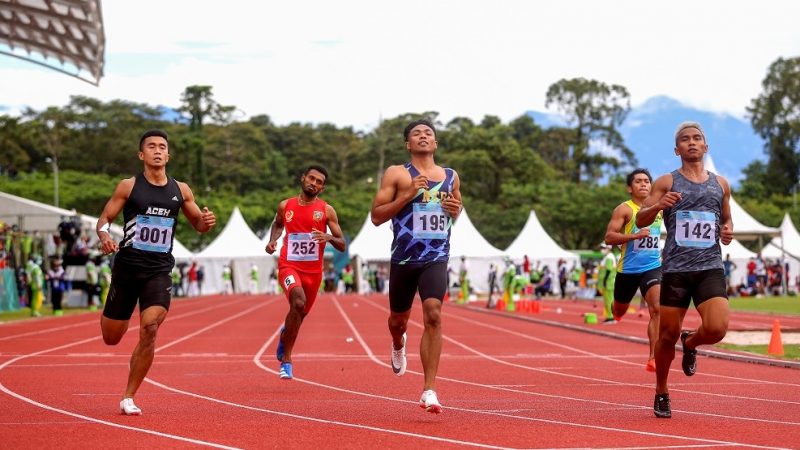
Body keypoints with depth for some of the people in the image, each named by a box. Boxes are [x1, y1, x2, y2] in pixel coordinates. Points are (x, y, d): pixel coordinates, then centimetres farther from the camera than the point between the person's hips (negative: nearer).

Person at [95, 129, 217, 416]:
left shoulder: (180, 191, 6)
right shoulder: (129, 187, -1)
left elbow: (197, 224, 18)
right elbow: (105, 218, 2)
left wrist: (206, 222, -6)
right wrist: (104, 235, -21)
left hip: (159, 270, 1)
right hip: (127, 266, -1)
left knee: (150, 330, -18)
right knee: (111, 338, 5)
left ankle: (128, 398, -5)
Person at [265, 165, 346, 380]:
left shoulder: (327, 210, -1)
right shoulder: (285, 206, 3)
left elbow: (342, 246, -1)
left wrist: (328, 237, -22)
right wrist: (272, 240, 6)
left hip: (313, 271, 2)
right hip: (289, 265, -2)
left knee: (300, 314, 16)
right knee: (298, 302, -28)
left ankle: (285, 334, 54)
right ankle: (286, 359, -18)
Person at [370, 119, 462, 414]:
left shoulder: (451, 176, 10)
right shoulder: (397, 174, -1)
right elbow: (376, 216, -6)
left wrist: (456, 209, 2)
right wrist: (407, 195, -17)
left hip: (436, 259, 1)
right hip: (404, 258, 0)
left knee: (433, 314, -19)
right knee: (399, 317, 16)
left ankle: (429, 390, -18)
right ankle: (398, 344, 56)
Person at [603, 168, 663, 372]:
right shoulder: (624, 209, -8)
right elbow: (609, 237, -17)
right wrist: (635, 236, -28)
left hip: (653, 266, 2)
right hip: (628, 269, -2)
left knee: (657, 309, -19)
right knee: (619, 311, 16)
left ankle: (653, 359, -20)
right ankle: (614, 309, 56)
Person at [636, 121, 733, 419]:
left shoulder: (720, 185, 14)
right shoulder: (667, 182, 4)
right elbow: (641, 220, -1)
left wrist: (728, 231, 5)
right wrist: (658, 205, -22)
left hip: (710, 268, 2)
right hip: (675, 268, -2)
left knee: (717, 329, -18)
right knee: (668, 335, 2)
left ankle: (690, 343, 18)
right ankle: (661, 393, 23)